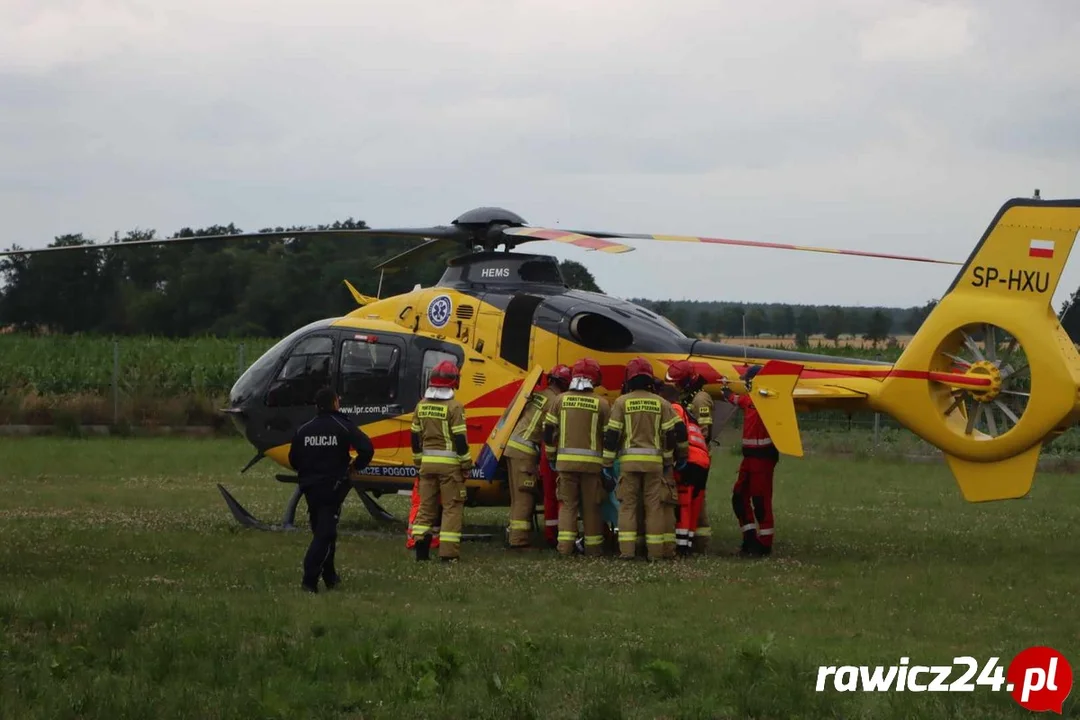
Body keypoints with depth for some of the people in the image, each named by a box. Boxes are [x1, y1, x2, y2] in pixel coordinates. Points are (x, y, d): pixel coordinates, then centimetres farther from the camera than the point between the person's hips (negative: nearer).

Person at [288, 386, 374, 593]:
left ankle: (329, 576, 24)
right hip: (333, 487, -4)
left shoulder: (303, 430, 4)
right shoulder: (343, 427, -7)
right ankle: (310, 579, -16)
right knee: (325, 533, -5)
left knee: (321, 531, 17)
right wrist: (356, 465, 2)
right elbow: (366, 448, -16)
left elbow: (293, 460, 8)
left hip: (310, 487, 4)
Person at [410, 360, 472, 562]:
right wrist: (466, 464, -4)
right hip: (449, 464, -5)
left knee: (426, 505, 13)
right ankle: (448, 552, -4)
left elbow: (415, 437, 11)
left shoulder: (421, 406, 6)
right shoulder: (454, 407, -12)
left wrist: (419, 462, 21)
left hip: (427, 462, 5)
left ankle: (420, 542, 4)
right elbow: (460, 439, -13)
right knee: (452, 507, 0)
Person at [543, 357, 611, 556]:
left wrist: (551, 455, 19)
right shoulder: (602, 404, -1)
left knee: (567, 503, 5)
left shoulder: (561, 400, 3)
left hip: (565, 461, 1)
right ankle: (593, 546, 11)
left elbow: (549, 430, 6)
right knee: (591, 506, 7)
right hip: (592, 463, -1)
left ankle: (565, 545, -5)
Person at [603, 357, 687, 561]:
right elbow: (678, 430, 3)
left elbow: (612, 434, -2)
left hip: (629, 460, -1)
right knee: (654, 506, 5)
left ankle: (626, 549, -5)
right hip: (655, 461, 1)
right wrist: (681, 456, 16)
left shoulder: (622, 402, 1)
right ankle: (656, 550, 4)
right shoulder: (661, 403, 5)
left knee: (628, 505, 3)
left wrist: (608, 463, 3)